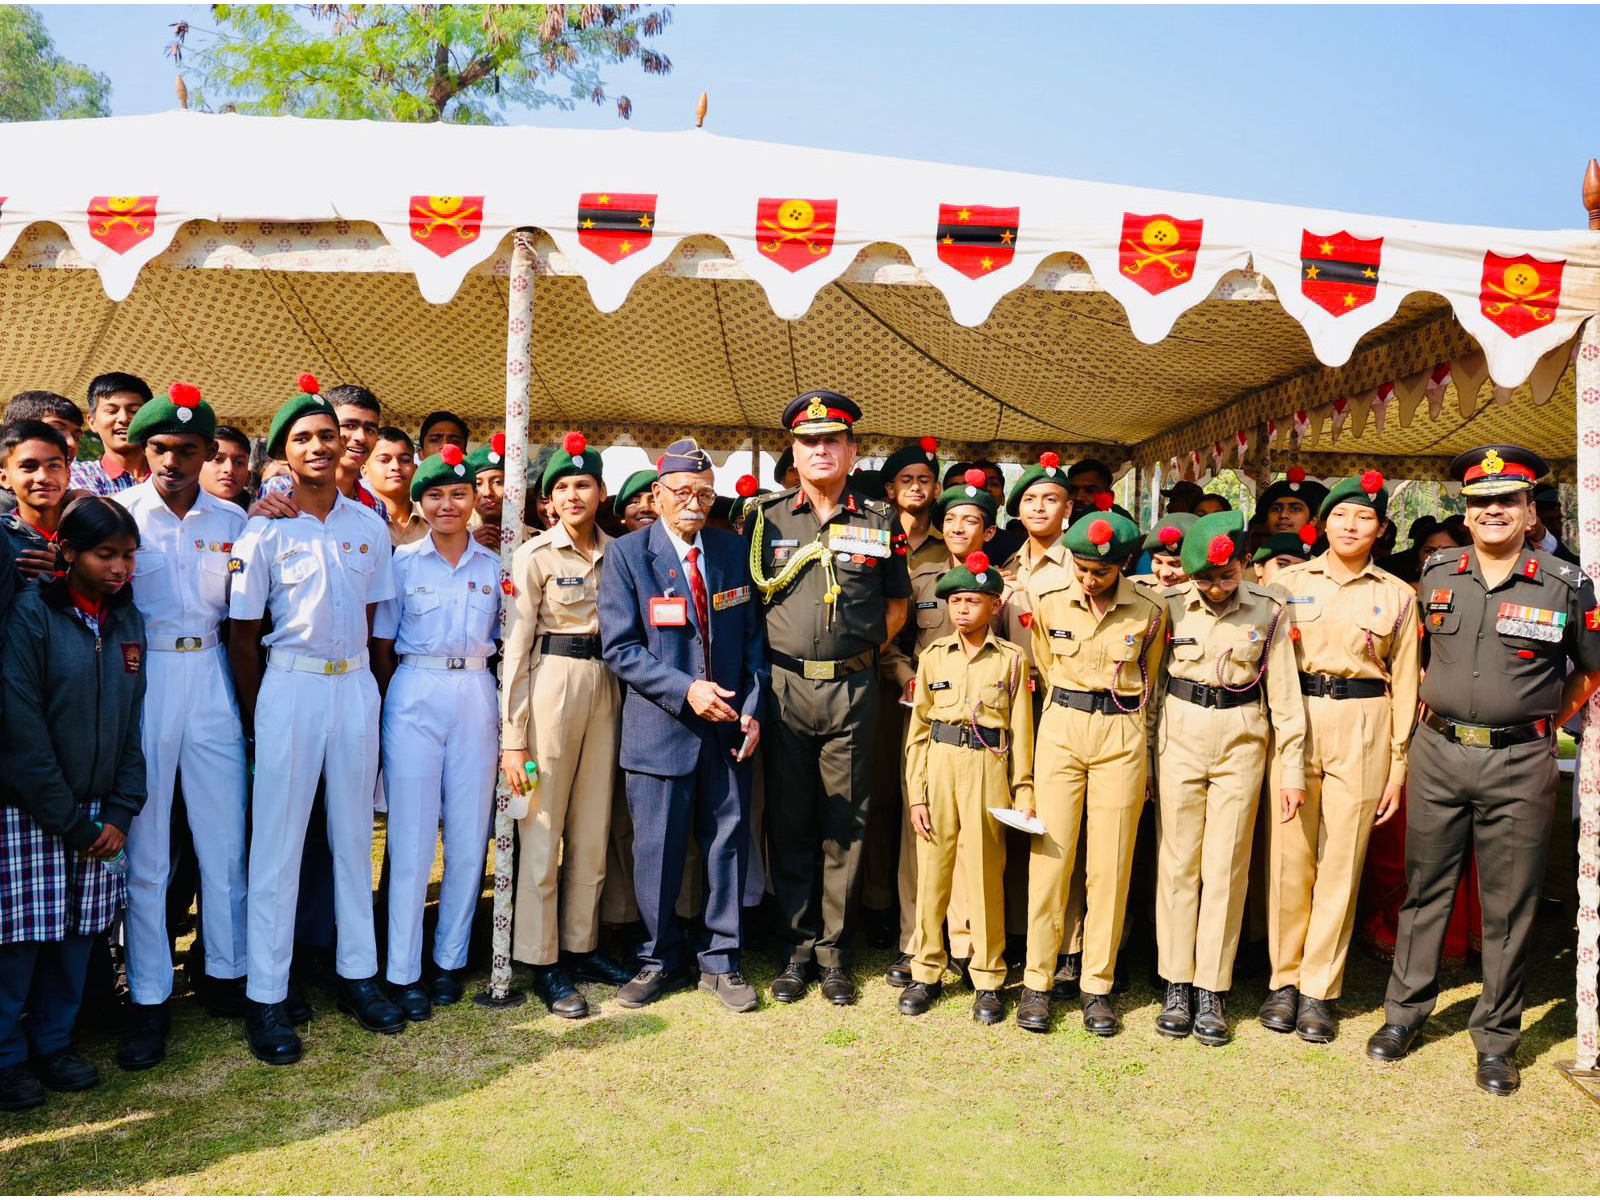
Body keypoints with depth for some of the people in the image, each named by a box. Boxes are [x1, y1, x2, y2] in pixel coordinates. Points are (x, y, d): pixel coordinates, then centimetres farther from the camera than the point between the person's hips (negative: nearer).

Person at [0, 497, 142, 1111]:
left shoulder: (127, 621, 7)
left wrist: (120, 812, -1)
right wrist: (71, 822, -11)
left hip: (98, 812, 5)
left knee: (79, 932, 10)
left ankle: (53, 1043, 25)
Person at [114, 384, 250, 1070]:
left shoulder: (232, 520, 7)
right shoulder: (119, 511, 0)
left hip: (209, 677, 2)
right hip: (140, 677, -2)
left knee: (225, 834, 8)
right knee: (144, 845, 3)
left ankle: (226, 971, 24)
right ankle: (149, 997, 14)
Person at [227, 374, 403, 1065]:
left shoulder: (370, 526, 6)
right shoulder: (265, 530, -3)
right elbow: (243, 633, 0)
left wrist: (365, 687, 6)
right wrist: (256, 718, 0)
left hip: (356, 684, 3)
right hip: (289, 685, -3)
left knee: (354, 834, 10)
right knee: (277, 841, 0)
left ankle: (358, 974, 20)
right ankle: (265, 996, 8)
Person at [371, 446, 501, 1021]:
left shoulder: (493, 565, 9)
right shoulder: (402, 562, 2)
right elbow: (381, 646, 4)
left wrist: (504, 706, 5)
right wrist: (392, 705, -2)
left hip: (476, 696, 3)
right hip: (415, 696, -2)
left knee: (469, 834, 6)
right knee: (412, 837, 0)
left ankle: (450, 960, 20)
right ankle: (403, 971, 9)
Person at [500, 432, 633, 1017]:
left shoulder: (615, 552, 9)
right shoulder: (535, 555, -5)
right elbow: (516, 645, -8)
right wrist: (512, 736, -12)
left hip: (605, 684, 5)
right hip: (551, 684, -5)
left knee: (593, 829, 12)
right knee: (543, 830, 1)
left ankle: (582, 946, 25)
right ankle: (543, 961, 11)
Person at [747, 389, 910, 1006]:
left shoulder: (879, 522, 7)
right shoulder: (765, 517, 6)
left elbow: (896, 603, 15)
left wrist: (861, 648, 4)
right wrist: (766, 657, 2)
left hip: (853, 688, 0)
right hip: (783, 687, 0)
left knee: (845, 824, 5)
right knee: (788, 822, 5)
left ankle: (833, 950, 17)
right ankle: (796, 948, 17)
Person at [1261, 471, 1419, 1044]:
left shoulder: (1397, 596, 9)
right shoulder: (1289, 581, 8)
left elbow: (1404, 684, 9)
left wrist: (1399, 764, 5)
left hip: (1362, 730, 0)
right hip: (1292, 722, 0)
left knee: (1341, 861, 2)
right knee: (1289, 855, 1)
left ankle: (1319, 991, 13)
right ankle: (1284, 979, 16)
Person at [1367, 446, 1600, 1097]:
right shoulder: (1435, 574, 5)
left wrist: (1543, 724, 7)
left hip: (1519, 763, -2)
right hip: (1438, 753, 2)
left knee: (1510, 905, 6)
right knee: (1424, 889, 11)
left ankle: (1497, 1037, 19)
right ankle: (1406, 1010, 25)